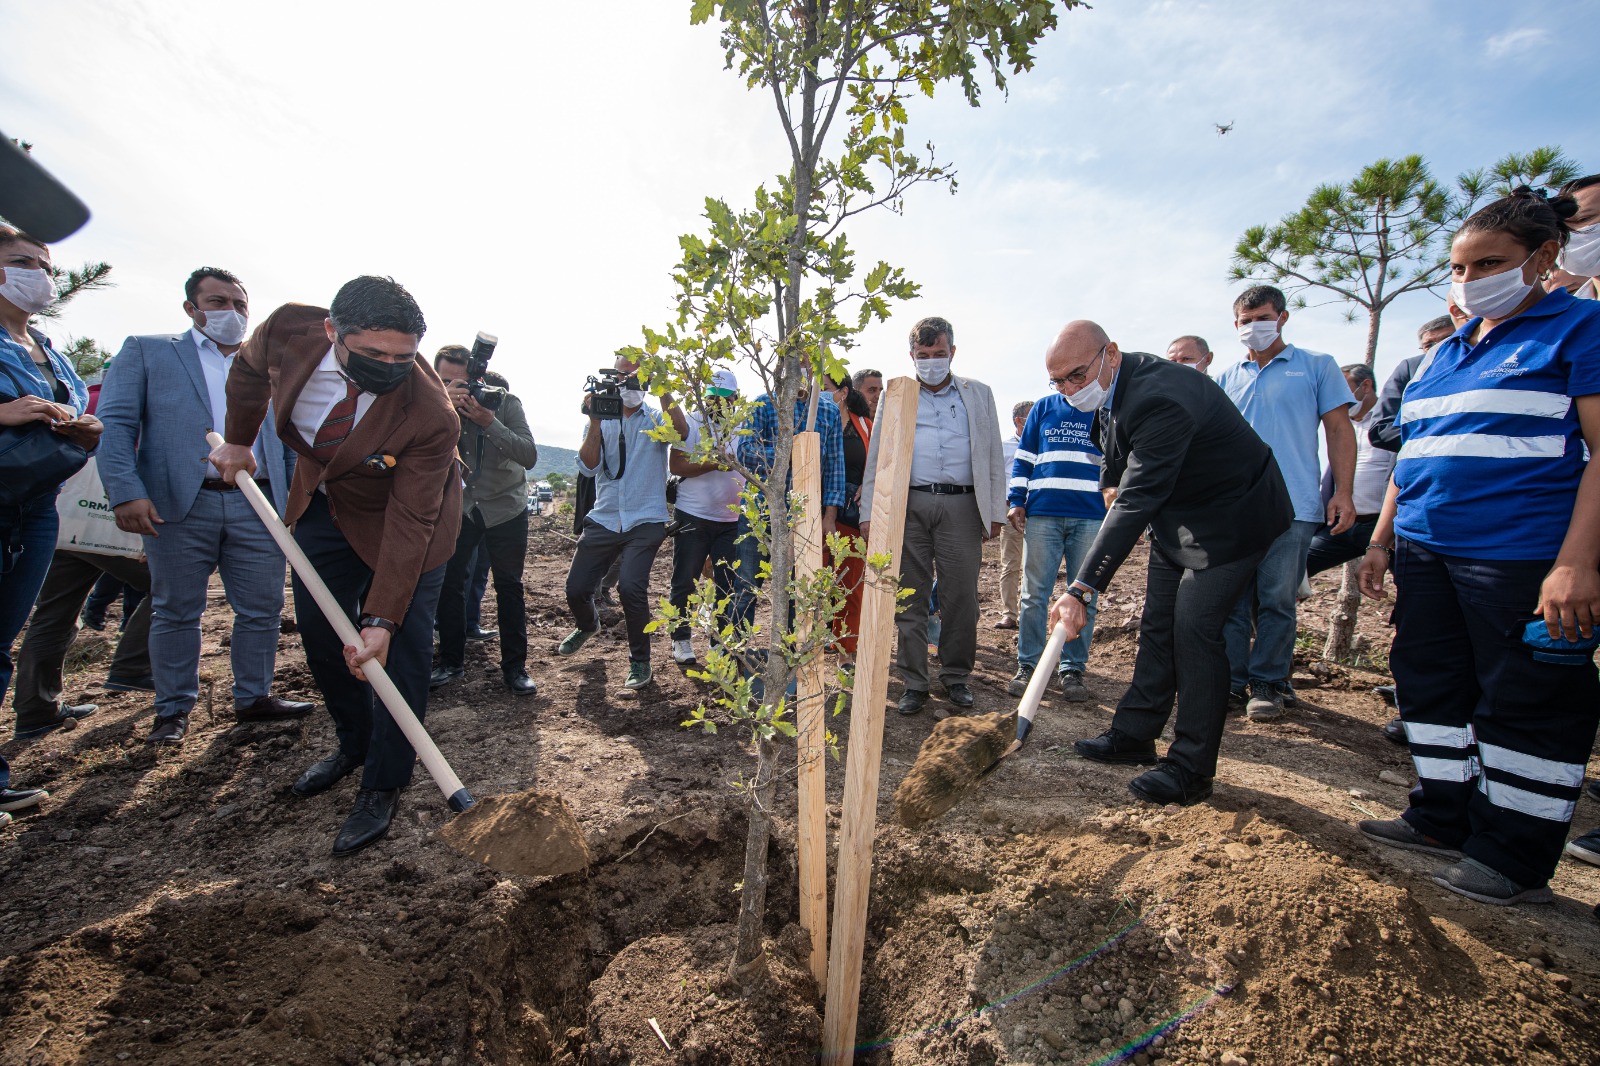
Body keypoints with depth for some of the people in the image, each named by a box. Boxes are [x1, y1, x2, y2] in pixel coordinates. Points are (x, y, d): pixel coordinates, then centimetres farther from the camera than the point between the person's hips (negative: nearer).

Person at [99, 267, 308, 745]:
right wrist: (126, 492, -14)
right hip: (179, 507, -2)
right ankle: (174, 709, 21)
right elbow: (115, 423, 0)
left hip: (257, 507, 2)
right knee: (175, 612, 7)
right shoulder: (146, 351, 10)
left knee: (263, 609, 5)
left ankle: (254, 697, 20)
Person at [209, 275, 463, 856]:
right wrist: (238, 440, 10)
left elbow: (408, 525, -32)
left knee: (399, 650, -7)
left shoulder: (431, 414, -36)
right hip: (323, 501, 6)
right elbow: (249, 369, 4)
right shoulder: (290, 329, -23)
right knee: (319, 631, 14)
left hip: (407, 513, -5)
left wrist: (381, 619, -33)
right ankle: (354, 744, 35)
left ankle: (382, 786, 10)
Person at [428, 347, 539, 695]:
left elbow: (529, 456, -22)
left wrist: (489, 422, -31)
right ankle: (450, 663, 15)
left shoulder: (505, 402, -13)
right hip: (456, 506, 2)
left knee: (509, 587, 0)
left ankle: (514, 666, 10)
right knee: (447, 583, -1)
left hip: (506, 507, -2)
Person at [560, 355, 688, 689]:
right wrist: (595, 420, -14)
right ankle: (588, 625, 43)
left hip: (645, 521, -3)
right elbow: (588, 466, -6)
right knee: (576, 588, 5)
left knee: (631, 586, -22)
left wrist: (663, 388, -25)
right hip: (604, 520, 3)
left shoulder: (656, 419, 3)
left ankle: (640, 661, 1)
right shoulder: (601, 420, 9)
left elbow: (681, 431, -21)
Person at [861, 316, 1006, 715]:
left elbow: (994, 457, 12)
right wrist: (870, 514, 1)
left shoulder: (978, 395, 14)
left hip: (961, 506, 0)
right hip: (909, 506, 0)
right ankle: (914, 682, 12)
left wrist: (995, 512, 5)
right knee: (910, 596, 2)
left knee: (961, 596, 2)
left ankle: (956, 675, 20)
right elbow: (876, 459, 9)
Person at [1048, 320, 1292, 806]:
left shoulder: (1159, 398, -33)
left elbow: (1136, 501, -39)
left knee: (1194, 629, -12)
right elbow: (1123, 477, 14)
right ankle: (1134, 734, 22)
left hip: (1231, 515, -9)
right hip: (1176, 516, 9)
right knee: (1157, 626, 11)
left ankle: (1192, 767, 1)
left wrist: (1081, 589, -41)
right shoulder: (1113, 388, -3)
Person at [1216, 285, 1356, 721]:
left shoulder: (1317, 366, 8)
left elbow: (1339, 429, 4)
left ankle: (1267, 682, 12)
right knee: (1231, 598, 4)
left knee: (1277, 600, 0)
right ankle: (1230, 679, 14)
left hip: (1291, 506, -3)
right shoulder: (1227, 378, 16)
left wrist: (1343, 493, -6)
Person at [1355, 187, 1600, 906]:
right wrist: (1381, 539, 15)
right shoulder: (1446, 354, 18)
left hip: (1521, 557, -7)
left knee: (1525, 703, 2)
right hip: (1426, 550, 7)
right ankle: (1443, 820, 26)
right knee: (1432, 682, 12)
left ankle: (1514, 859, 15)